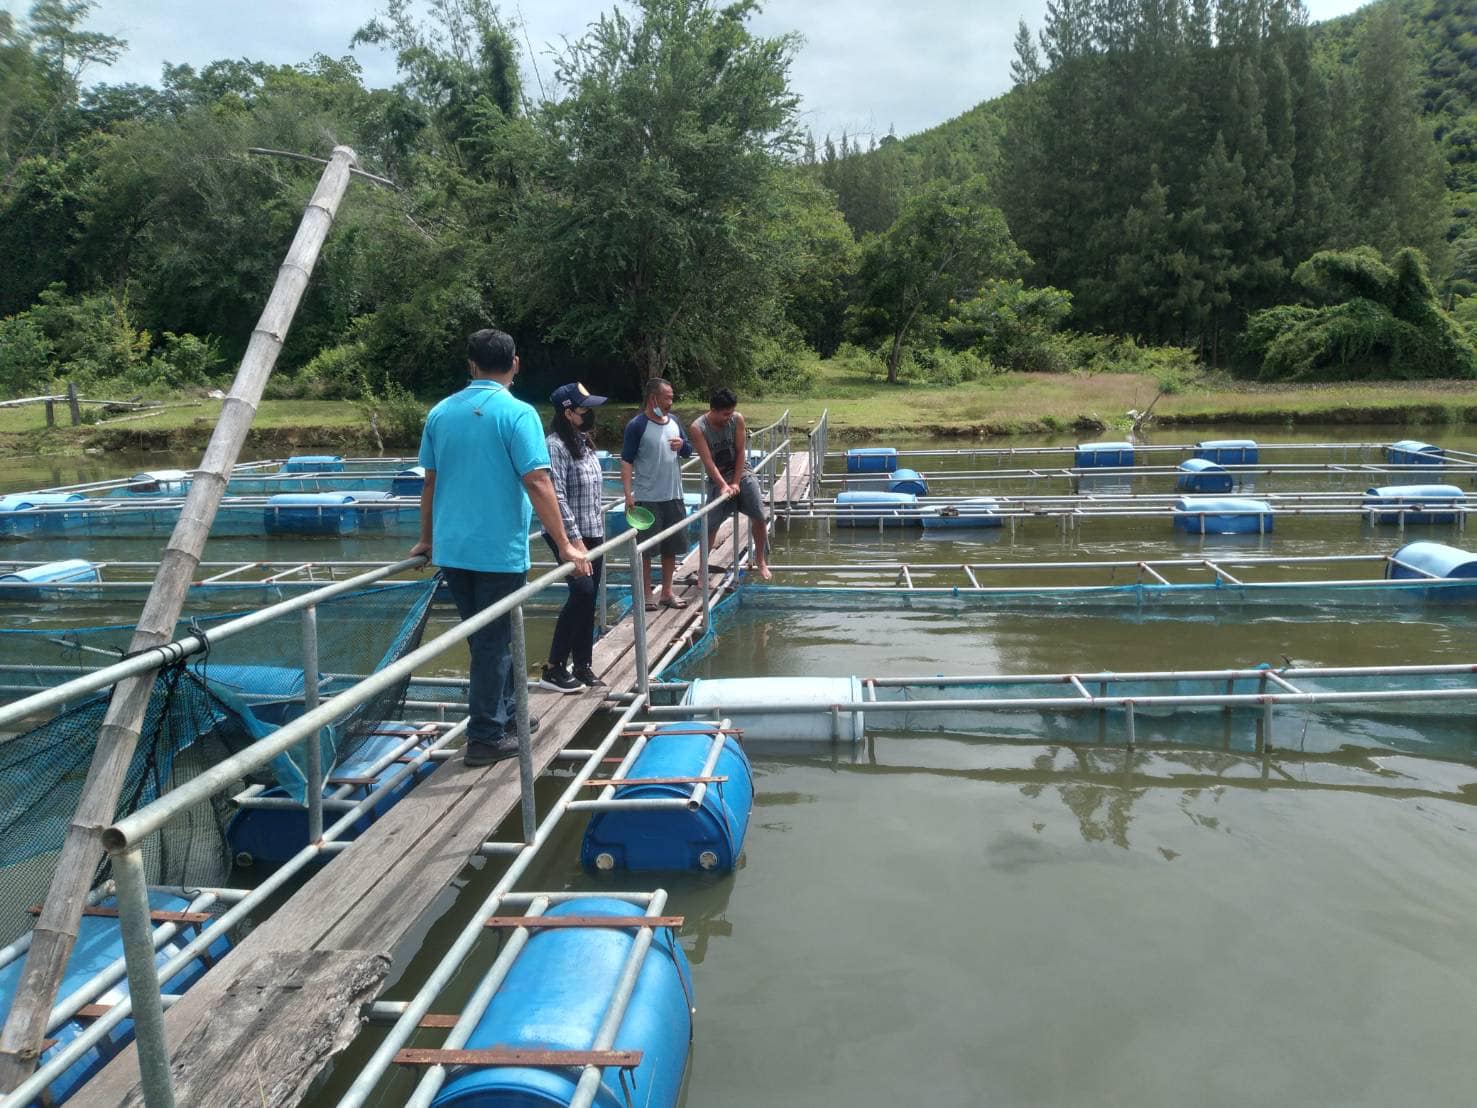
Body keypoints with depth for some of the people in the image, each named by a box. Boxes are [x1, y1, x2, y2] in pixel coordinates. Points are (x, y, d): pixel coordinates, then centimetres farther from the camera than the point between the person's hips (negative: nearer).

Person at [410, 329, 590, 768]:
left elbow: (430, 481, 13)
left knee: (488, 637, 19)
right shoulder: (517, 413, -11)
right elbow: (537, 484, -16)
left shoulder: (441, 412, 6)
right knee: (493, 642, 4)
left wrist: (427, 539, 24)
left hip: (451, 549, 6)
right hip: (499, 550, -6)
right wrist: (565, 545, -11)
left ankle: (508, 714, 33)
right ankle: (486, 737, 11)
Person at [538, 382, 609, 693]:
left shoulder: (584, 441, 13)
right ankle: (553, 669, -5)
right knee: (582, 592, -14)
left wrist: (597, 527, 16)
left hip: (593, 533, 8)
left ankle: (582, 666, 16)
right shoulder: (555, 445, -14)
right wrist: (575, 539, -22)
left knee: (590, 597, 8)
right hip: (568, 535, -8)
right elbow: (557, 497, -20)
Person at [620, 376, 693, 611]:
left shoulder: (673, 421, 9)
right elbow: (626, 462, -11)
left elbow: (689, 452, 18)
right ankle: (646, 594, 13)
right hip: (647, 498, -6)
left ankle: (667, 591, 23)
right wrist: (629, 495, -18)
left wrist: (682, 445, -6)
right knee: (646, 548, 2)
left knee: (671, 547, 11)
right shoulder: (637, 425, -9)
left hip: (673, 497, 6)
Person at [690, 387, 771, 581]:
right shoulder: (698, 428, -16)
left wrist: (736, 483, -10)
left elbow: (741, 452, -7)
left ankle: (760, 561, 13)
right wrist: (724, 485, -26)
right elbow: (708, 461, -19)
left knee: (759, 517, -5)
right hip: (717, 479, -2)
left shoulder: (737, 419, -9)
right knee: (710, 525, -5)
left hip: (741, 475, 2)